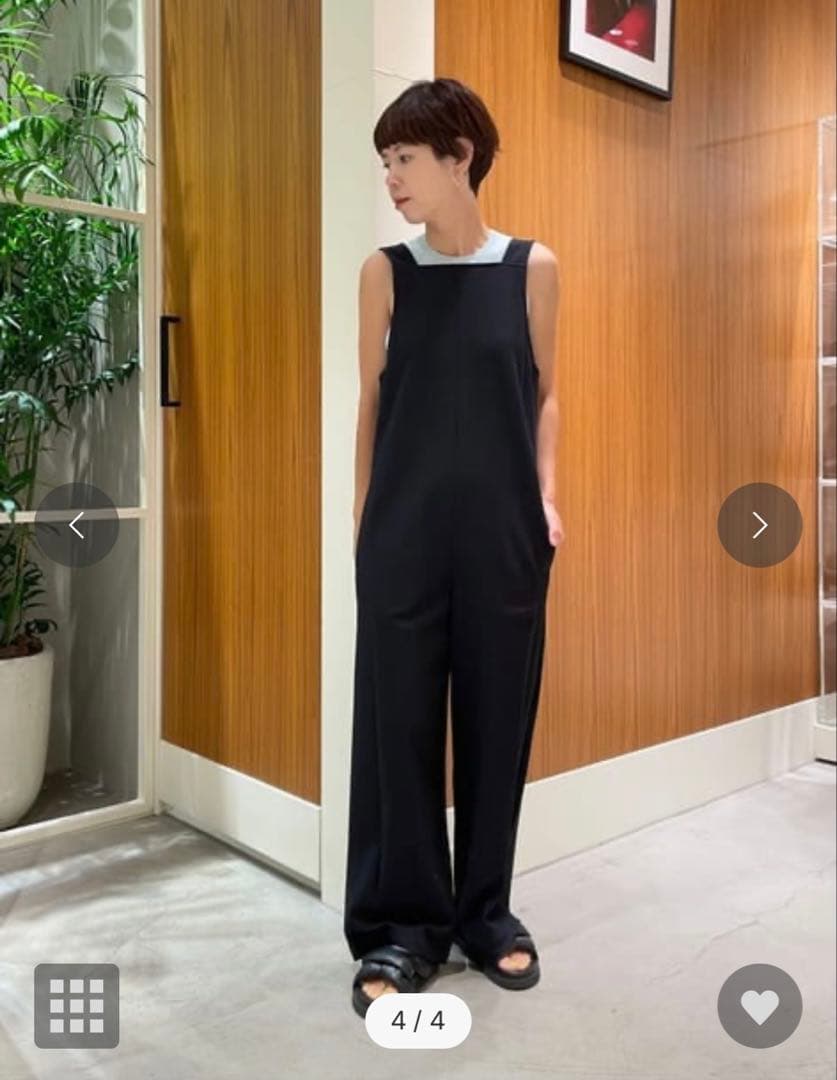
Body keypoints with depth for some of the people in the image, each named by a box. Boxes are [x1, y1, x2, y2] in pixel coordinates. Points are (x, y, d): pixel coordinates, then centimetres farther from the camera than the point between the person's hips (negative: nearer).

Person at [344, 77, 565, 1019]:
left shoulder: (533, 268, 4)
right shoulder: (386, 272, 4)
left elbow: (544, 395, 10)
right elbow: (372, 404, 7)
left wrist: (546, 496, -1)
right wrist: (362, 519, 5)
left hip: (504, 533, 1)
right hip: (404, 532, 0)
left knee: (497, 718, 7)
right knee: (396, 718, 2)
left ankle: (484, 910, 26)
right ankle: (401, 924, 18)